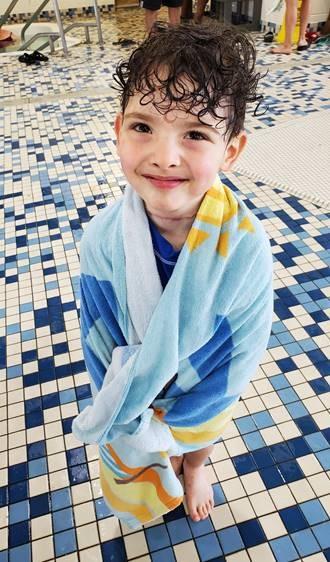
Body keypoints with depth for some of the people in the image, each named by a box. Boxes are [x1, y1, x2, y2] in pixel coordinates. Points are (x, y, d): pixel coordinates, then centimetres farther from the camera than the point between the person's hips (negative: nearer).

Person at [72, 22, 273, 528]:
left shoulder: (246, 245, -34)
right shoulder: (104, 238, -30)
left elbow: (244, 351, -22)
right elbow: (98, 341, -18)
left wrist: (173, 420, -16)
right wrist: (135, 428, -20)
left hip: (204, 393, 0)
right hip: (132, 392, 1)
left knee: (200, 440, 33)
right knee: (133, 454, 32)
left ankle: (195, 468, 69)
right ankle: (166, 468, 68)